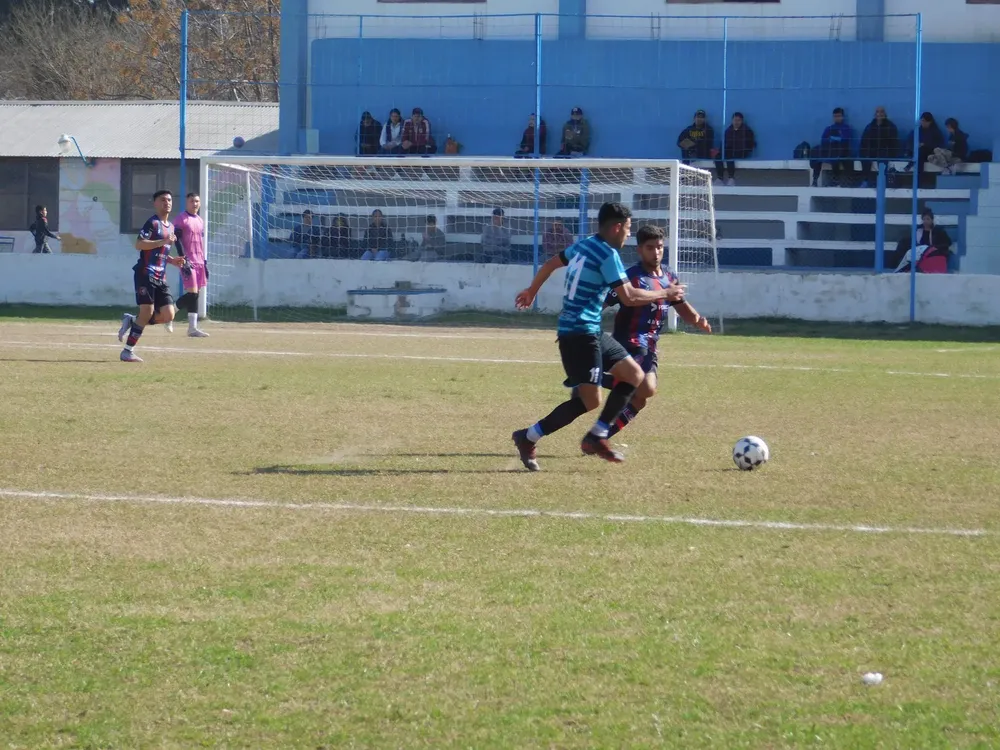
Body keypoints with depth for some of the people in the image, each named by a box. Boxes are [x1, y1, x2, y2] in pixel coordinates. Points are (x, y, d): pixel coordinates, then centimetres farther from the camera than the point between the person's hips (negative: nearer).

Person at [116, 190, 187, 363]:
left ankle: (131, 321, 16)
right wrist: (164, 241, -22)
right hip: (146, 274, -8)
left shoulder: (170, 226, 20)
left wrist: (172, 260, 11)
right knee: (147, 312, -13)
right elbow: (139, 244, -18)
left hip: (160, 277, 8)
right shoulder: (152, 223, -6)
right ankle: (128, 351, -4)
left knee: (168, 315, -1)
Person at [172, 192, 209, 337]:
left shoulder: (200, 221, 17)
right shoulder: (181, 219, -6)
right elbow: (177, 240, -12)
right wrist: (184, 260, -20)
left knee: (196, 294, 4)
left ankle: (193, 327, 4)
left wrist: (204, 262, 19)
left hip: (199, 263, 8)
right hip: (188, 262, -8)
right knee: (192, 293, -14)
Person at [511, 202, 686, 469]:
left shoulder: (583, 245, 12)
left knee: (634, 375, 10)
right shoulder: (608, 254, -15)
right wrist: (665, 294, -6)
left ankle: (596, 437, 11)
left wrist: (531, 291, 41)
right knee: (590, 400, -11)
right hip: (580, 333, -10)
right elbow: (629, 297, -19)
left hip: (590, 332, 10)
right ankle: (528, 438, -4)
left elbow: (549, 264, 26)